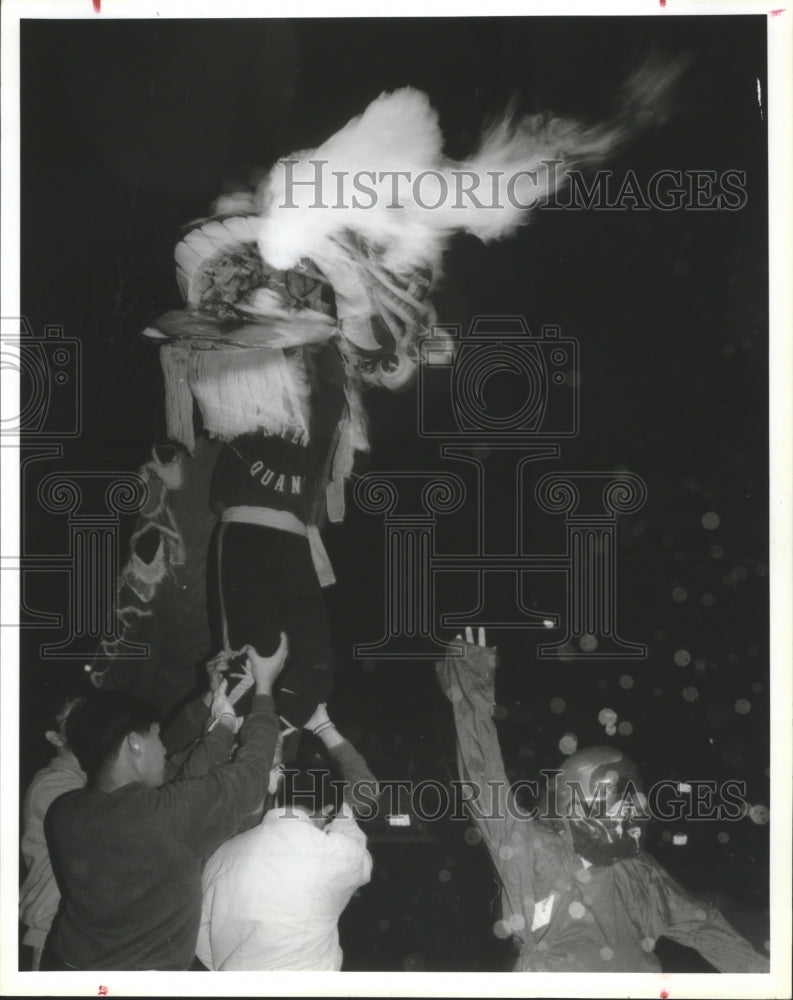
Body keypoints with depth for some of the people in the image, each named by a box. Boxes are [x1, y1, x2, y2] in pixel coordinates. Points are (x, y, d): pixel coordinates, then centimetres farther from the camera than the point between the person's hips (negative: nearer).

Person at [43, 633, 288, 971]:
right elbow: (250, 776, -9)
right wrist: (264, 687, 1)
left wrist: (223, 724, 8)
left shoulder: (64, 815, -7)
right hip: (148, 972, -6)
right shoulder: (170, 813, -25)